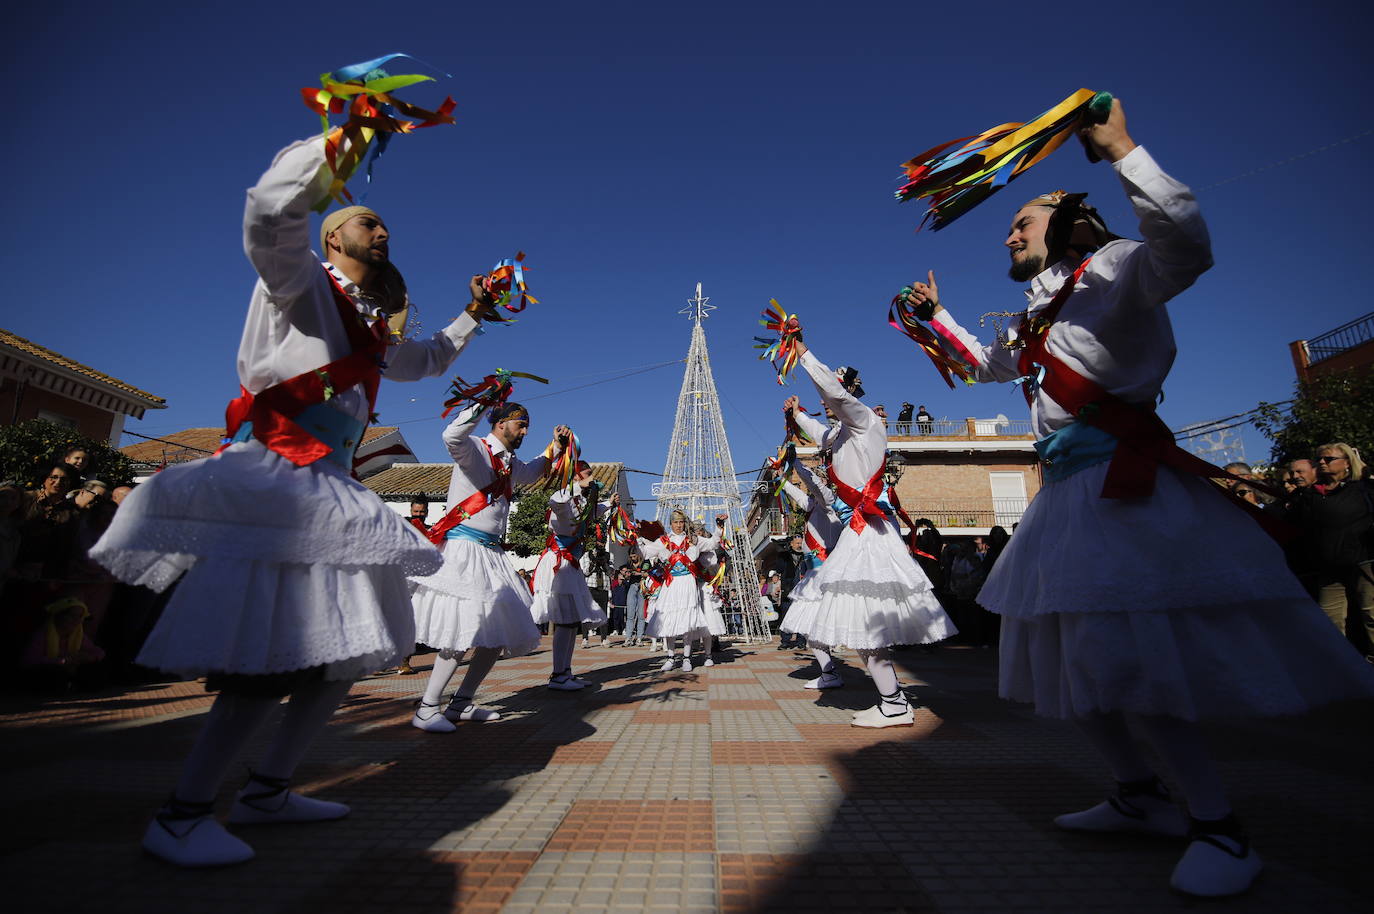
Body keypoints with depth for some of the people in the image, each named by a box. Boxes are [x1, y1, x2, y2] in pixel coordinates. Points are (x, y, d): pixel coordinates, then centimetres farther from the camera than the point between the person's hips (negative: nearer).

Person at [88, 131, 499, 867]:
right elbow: (271, 214, -19)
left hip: (328, 496, 9)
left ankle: (267, 790, 20)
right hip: (270, 483, -8)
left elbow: (425, 360, 41)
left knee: (350, 645, 7)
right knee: (272, 654, -14)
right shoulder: (302, 283, 2)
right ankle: (181, 815, 4)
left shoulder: (373, 329, 24)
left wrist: (472, 316, 38)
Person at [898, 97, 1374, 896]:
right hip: (1069, 487, 9)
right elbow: (990, 364, 40)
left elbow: (1188, 246, -25)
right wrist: (937, 314, 40)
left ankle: (1221, 828, 5)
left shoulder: (1110, 272, -2)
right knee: (1073, 654, 11)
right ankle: (1141, 795, 25)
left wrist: (1122, 152, -23)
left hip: (1125, 483, -9)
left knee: (1127, 651, -13)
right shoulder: (1039, 318, 22)